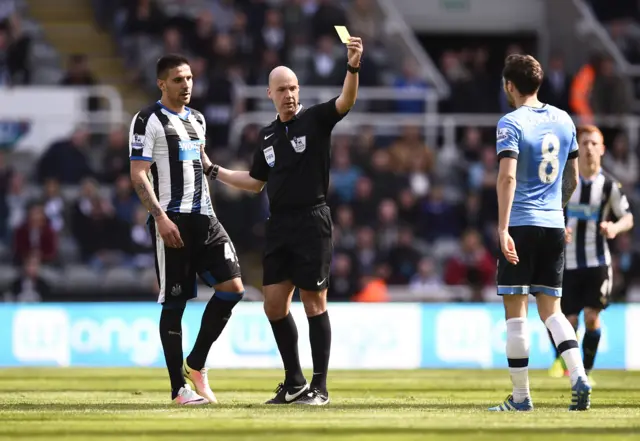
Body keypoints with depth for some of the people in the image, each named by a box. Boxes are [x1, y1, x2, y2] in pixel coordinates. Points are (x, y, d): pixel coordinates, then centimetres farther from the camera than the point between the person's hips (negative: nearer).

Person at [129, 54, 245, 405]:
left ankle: (196, 364, 10)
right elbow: (138, 175, -9)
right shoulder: (149, 120, -4)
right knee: (175, 302, -3)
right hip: (172, 219, -7)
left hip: (204, 218, 7)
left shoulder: (197, 120, 19)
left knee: (232, 287, -5)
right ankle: (179, 387, 3)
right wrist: (161, 217, -19)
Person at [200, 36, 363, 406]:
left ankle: (320, 386, 2)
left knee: (314, 303, -4)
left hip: (312, 221, -6)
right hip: (279, 224, 6)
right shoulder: (268, 134, 14)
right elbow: (256, 181, 25)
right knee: (274, 305, 5)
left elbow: (346, 102, -23)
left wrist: (353, 67, -40)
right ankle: (295, 382, 17)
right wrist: (216, 171, 21)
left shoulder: (315, 120, -3)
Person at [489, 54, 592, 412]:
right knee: (551, 309, 11)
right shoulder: (564, 120, 11)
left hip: (522, 225, -5)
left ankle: (521, 396, 2)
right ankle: (579, 376, -11)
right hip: (554, 225, 5)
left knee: (515, 310, 1)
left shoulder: (512, 123, -8)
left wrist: (503, 228, -23)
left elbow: (508, 177, -19)